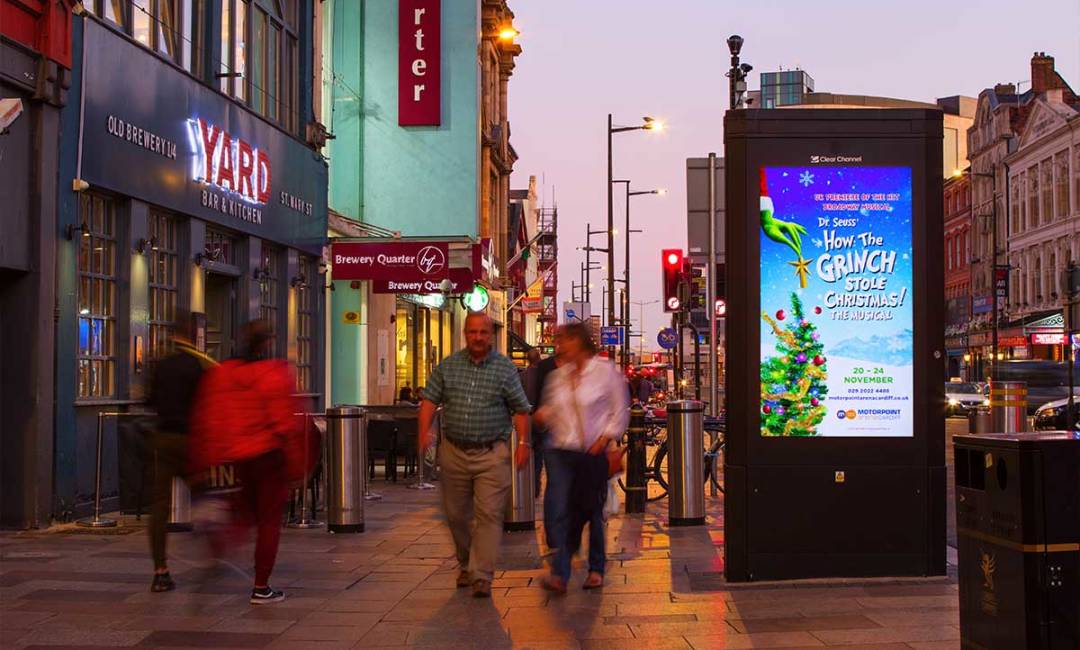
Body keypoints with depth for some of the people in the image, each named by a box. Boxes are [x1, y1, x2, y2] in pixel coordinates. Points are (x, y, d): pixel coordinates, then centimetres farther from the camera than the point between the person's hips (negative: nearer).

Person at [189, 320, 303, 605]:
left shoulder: (220, 373, 3)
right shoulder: (276, 374, -11)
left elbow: (206, 420, 4)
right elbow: (285, 421, -14)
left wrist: (203, 461, 11)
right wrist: (296, 463, -7)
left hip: (236, 456, 5)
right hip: (269, 454, -5)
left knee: (247, 510, 23)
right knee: (270, 519, 4)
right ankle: (261, 587, 7)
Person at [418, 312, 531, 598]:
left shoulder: (505, 368, 1)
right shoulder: (448, 366, 7)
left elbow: (521, 409, 3)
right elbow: (430, 400, 6)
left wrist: (523, 442, -7)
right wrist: (425, 431, -9)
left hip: (492, 454, -3)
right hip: (454, 453, 3)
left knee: (489, 515, -9)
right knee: (457, 515, 12)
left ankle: (482, 575, -7)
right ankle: (466, 565, 32)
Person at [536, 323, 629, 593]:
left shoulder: (605, 371, -1)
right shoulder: (557, 376, 10)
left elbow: (620, 411, 0)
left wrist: (605, 438, -10)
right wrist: (543, 414, -2)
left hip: (593, 452, -3)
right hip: (561, 451, 3)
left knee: (592, 511, 7)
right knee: (560, 512, -9)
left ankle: (596, 570, 23)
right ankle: (560, 574, -11)